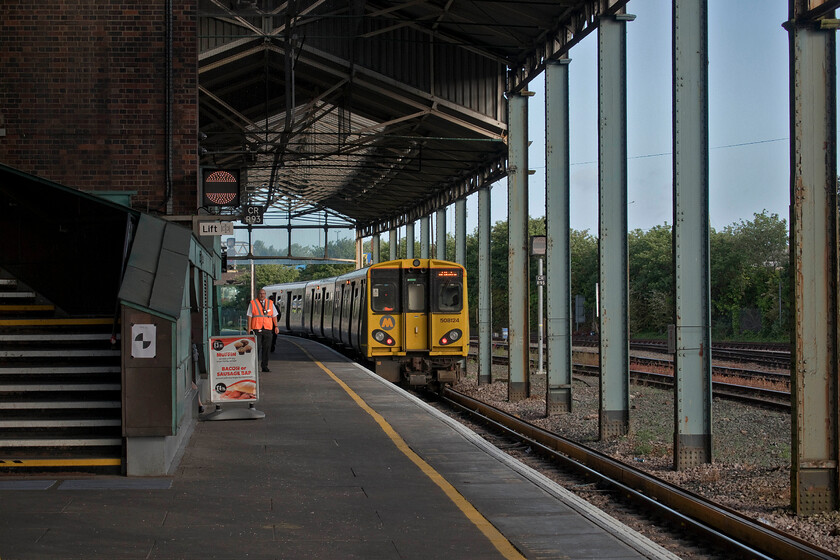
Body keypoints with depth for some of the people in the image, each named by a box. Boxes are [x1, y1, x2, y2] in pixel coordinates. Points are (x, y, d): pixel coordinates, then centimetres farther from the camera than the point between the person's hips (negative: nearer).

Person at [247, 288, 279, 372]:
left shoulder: (270, 303, 12)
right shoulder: (253, 303, 4)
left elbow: (274, 316, 14)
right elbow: (250, 316, 2)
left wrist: (276, 326, 5)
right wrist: (249, 328, -4)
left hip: (267, 328, 3)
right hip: (256, 329, -3)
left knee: (266, 348, 2)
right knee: (256, 347, -7)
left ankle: (264, 366, 7)